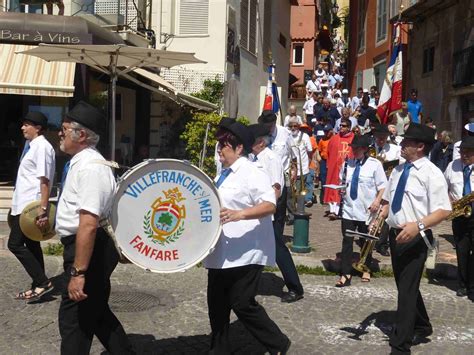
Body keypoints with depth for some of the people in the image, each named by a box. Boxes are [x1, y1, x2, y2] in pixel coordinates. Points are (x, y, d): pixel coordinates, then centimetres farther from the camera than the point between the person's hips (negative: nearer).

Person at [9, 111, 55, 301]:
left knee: (15, 244, -8)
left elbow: (45, 181, -21)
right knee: (31, 245, 13)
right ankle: (38, 285, 21)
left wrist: (43, 209, -25)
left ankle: (42, 282, -2)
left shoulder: (42, 147, -15)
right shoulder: (32, 146, 13)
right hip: (24, 204, 10)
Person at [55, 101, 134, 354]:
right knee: (94, 312, 22)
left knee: (74, 317, 0)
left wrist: (78, 272, -30)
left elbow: (88, 225, -30)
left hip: (90, 248, -11)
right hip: (80, 245, 11)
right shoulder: (81, 163, 11)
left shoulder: (90, 168, -22)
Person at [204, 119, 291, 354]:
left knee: (242, 305, -5)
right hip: (221, 253, 9)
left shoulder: (252, 173, -14)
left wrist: (239, 214, -36)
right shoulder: (223, 175, 15)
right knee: (217, 305, 12)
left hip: (245, 254, -9)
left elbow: (270, 205, -25)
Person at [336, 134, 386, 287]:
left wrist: (377, 202, -18)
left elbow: (382, 187, -6)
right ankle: (346, 274, 3)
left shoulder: (375, 164, -8)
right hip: (348, 209, 3)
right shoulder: (347, 163, 5)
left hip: (367, 211, -3)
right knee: (347, 241, -1)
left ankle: (366, 270, 32)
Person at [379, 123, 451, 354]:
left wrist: (418, 225, -32)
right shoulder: (398, 170, 9)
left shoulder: (431, 173, -13)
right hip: (395, 234, 8)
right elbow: (388, 200, 20)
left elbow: (443, 211, -18)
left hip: (415, 238, -8)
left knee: (407, 290, -6)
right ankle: (422, 328, 41)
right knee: (405, 286, 20)